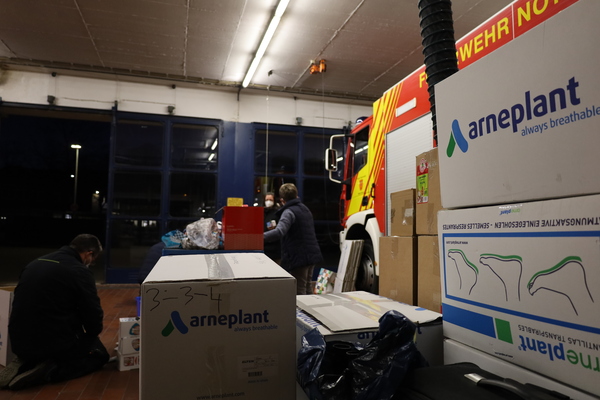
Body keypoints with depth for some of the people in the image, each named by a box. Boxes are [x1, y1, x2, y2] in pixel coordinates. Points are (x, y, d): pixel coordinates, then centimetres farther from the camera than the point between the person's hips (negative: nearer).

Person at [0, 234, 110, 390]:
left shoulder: (35, 263, 9)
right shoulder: (79, 271, -16)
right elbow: (92, 312, -12)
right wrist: (92, 334, 11)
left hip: (20, 342, 8)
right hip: (53, 342, -8)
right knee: (100, 354, 15)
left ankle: (26, 363, 8)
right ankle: (48, 371, -7)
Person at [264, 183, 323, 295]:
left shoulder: (289, 212, -14)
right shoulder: (305, 209, 15)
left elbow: (279, 232, -31)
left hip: (298, 257, -9)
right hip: (311, 254, 9)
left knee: (299, 292, -4)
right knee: (307, 289, 20)